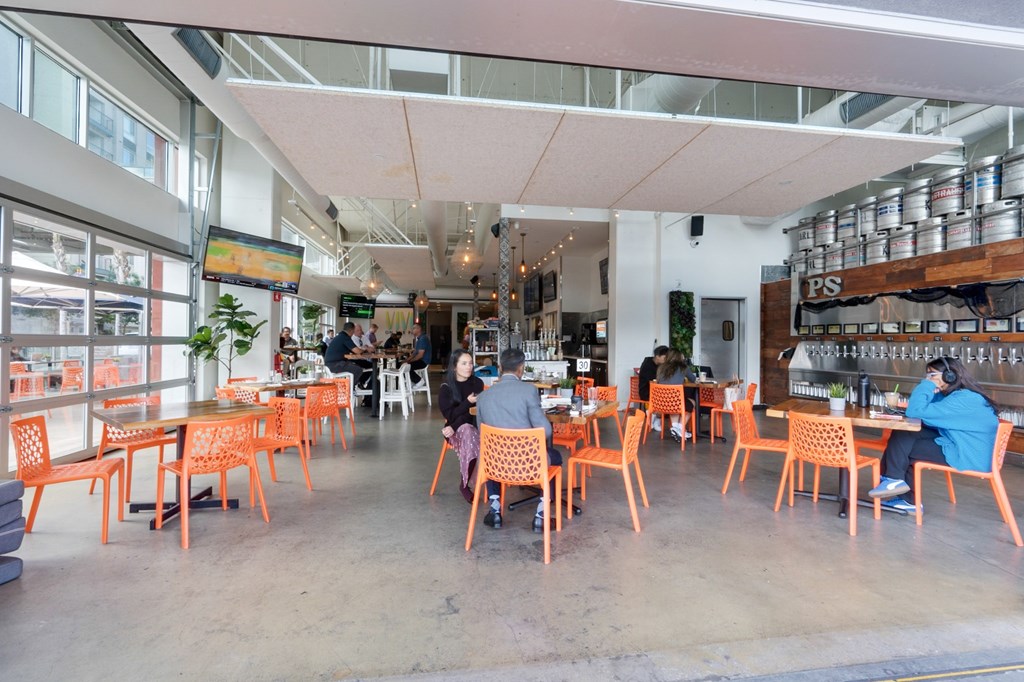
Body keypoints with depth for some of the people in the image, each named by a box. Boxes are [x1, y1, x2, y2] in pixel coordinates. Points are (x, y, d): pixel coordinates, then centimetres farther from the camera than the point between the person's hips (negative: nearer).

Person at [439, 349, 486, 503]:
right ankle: (466, 484, -22)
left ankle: (466, 483, -20)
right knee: (467, 432, -35)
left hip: (475, 426, 2)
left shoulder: (477, 383, 1)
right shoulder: (446, 388, -3)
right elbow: (450, 415, -8)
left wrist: (454, 426, -19)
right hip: (456, 429, -1)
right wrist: (468, 402, -19)